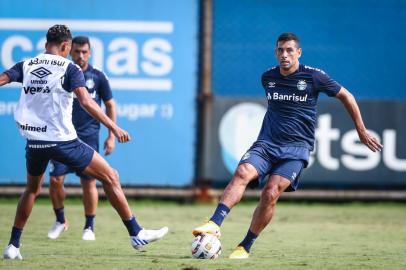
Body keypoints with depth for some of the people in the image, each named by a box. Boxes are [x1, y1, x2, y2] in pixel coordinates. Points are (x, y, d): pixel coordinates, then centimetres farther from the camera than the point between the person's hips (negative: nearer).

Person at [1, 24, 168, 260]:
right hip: (63, 141, -5)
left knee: (32, 189, 28)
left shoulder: (26, 66, 10)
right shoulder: (69, 68, -5)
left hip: (34, 143, 5)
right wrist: (114, 128, -17)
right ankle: (136, 234, 3)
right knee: (110, 177, 5)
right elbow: (86, 101, -17)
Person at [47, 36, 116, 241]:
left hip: (88, 137, -1)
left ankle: (89, 227, 12)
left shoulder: (97, 77, 1)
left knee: (89, 183, -2)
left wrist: (111, 136, 3)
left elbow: (110, 105, 8)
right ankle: (60, 221, 14)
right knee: (55, 180, -7)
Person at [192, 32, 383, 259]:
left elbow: (346, 96, 7)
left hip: (296, 148, -3)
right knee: (242, 172, -27)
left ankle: (245, 247, -10)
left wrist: (362, 131, 10)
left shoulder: (314, 77, -4)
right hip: (267, 143, 3)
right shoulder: (268, 77, 8)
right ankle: (214, 224, -38)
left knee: (271, 193, -22)